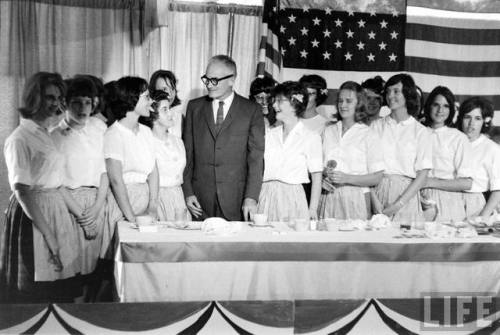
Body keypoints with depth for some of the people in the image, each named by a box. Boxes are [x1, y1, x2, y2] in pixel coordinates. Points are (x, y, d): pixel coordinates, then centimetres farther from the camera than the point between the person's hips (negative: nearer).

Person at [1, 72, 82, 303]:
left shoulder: (47, 136, 13)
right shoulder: (19, 140, -12)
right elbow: (22, 192, -17)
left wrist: (79, 214, 16)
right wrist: (48, 235, -19)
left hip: (57, 213, 8)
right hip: (32, 216, -8)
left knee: (62, 292, 9)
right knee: (35, 295, -1)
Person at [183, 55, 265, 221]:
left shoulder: (251, 110, 1)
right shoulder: (194, 107, 9)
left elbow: (256, 157, -3)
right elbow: (187, 153, 8)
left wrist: (251, 197, -11)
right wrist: (187, 192, 0)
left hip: (236, 201, -2)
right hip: (201, 199, 2)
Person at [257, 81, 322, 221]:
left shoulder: (311, 137, -2)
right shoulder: (269, 134, 11)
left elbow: (316, 177, -2)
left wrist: (313, 209, -6)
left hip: (293, 197, -3)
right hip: (266, 197, 4)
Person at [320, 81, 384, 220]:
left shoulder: (369, 135, 0)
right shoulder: (327, 131, 12)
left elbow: (376, 178, -4)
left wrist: (346, 178, -15)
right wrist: (321, 179, -5)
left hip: (355, 200, -3)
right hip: (328, 197, 3)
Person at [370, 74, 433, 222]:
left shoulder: (421, 132, 3)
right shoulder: (376, 126, 8)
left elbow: (422, 175, -2)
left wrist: (398, 205, -11)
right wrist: (374, 200, -11)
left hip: (406, 194, -1)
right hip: (377, 191, 1)